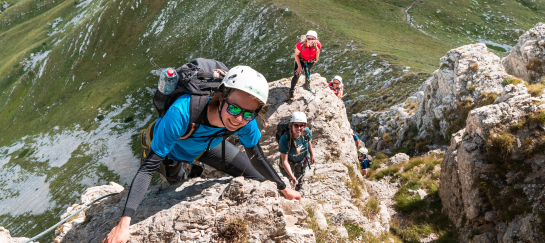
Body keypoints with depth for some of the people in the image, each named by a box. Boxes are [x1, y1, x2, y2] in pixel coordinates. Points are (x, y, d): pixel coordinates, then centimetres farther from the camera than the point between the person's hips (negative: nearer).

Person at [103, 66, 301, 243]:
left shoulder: (245, 121, -33)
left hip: (207, 147, 3)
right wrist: (124, 223, -50)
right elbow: (148, 168, -43)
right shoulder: (182, 112, -47)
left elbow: (257, 157, -13)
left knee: (259, 182, 7)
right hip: (172, 151, -3)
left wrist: (284, 189, -5)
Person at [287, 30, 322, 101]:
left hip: (310, 60, 3)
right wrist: (299, 66, -17)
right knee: (296, 76, -8)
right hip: (300, 60, -3)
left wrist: (316, 60, 9)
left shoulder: (318, 44, -34)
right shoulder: (301, 45, -41)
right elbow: (296, 55, -22)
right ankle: (292, 90, 21)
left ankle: (307, 83, 63)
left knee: (307, 71, 30)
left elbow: (317, 52, -9)